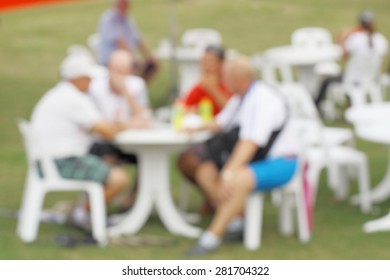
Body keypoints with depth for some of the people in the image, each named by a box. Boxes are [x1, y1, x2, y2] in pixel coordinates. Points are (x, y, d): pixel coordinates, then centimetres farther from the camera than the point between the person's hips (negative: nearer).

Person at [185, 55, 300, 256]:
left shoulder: (263, 99, -21)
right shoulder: (240, 97, 8)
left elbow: (251, 142, -31)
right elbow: (221, 123, 26)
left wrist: (229, 172, -38)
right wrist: (198, 128, 11)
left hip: (279, 164, -10)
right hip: (254, 160, 10)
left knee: (238, 180, -36)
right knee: (205, 172, -6)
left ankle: (211, 237, -31)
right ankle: (235, 222, -7)